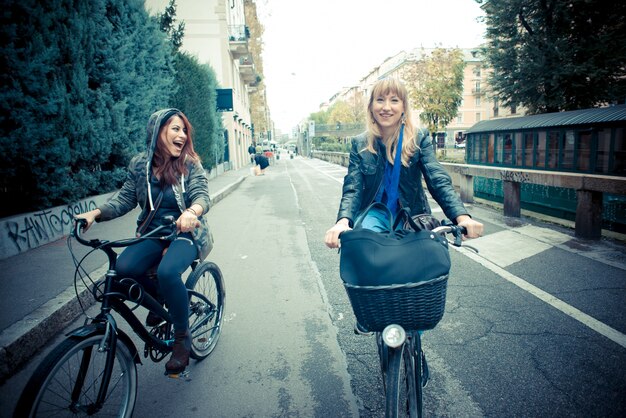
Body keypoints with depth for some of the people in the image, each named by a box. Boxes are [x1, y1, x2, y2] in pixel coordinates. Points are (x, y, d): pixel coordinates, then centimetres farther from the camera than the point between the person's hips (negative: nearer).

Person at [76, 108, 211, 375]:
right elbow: (124, 200, 3)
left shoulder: (190, 164, -4)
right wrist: (96, 212, -16)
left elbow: (202, 195, -16)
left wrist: (192, 211, -40)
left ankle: (182, 337, -11)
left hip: (185, 233, -3)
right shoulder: (140, 165, 2)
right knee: (124, 267, -27)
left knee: (167, 271, -34)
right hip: (151, 235, 3)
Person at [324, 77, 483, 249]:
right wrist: (343, 222, -34)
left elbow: (439, 180, -17)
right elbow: (352, 188, -12)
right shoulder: (360, 144, -4)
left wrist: (462, 217, -35)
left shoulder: (419, 139, -6)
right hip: (374, 214, -1)